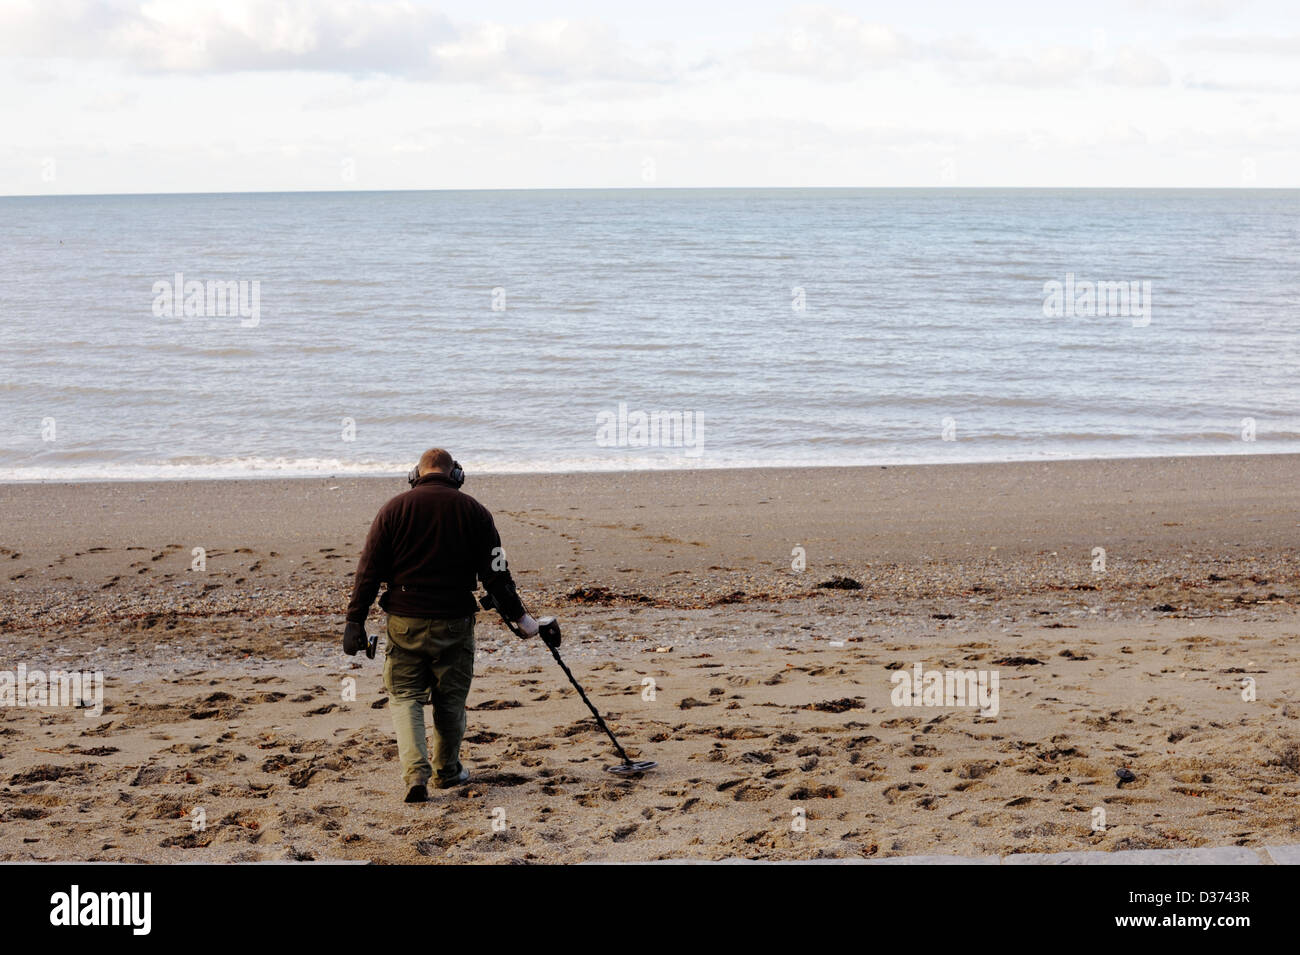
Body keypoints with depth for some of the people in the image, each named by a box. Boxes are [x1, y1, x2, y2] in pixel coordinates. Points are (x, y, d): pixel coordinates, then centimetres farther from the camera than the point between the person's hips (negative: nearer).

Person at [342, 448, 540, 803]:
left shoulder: (394, 508, 1)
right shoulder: (473, 511, 2)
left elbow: (369, 570, -2)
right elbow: (495, 573, 2)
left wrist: (355, 621, 1)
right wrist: (518, 616, 12)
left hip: (404, 623, 0)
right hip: (454, 622, 1)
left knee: (404, 695, 8)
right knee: (451, 700, 14)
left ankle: (415, 772, -9)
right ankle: (447, 771, 28)